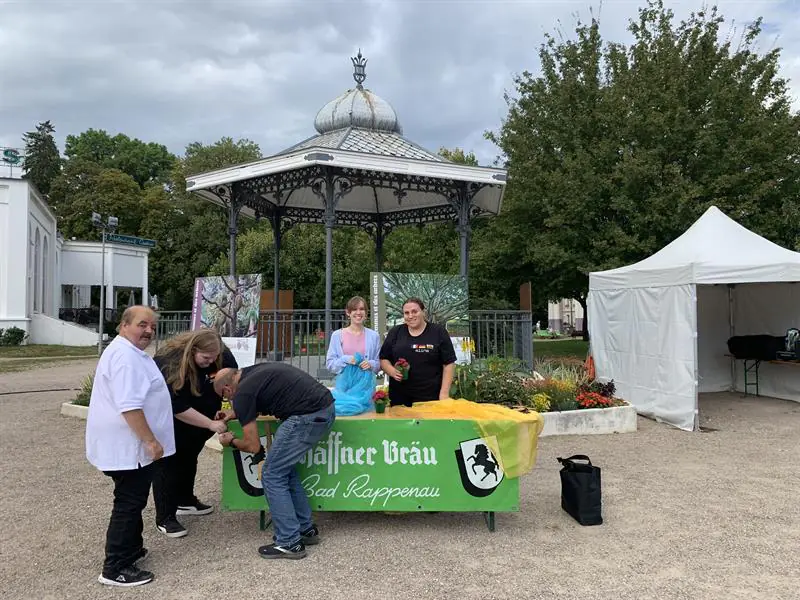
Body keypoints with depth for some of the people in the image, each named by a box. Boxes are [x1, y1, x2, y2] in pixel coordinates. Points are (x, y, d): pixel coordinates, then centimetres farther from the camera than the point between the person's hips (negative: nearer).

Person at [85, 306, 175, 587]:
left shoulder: (130, 352, 15)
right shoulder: (125, 356, -22)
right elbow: (129, 406, -30)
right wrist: (151, 441, -26)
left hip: (130, 445, 11)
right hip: (128, 447, -11)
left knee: (132, 502, 22)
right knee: (128, 505, -2)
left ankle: (129, 549, 35)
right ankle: (115, 569, 7)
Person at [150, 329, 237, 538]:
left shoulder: (222, 355, -21)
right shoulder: (169, 363, -35)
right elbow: (177, 407, -34)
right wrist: (210, 424, -33)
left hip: (193, 421, 6)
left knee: (189, 458, 17)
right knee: (167, 461, -5)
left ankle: (185, 501, 34)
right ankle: (164, 518, 3)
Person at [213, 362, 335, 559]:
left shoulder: (242, 393, -3)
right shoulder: (254, 372, 20)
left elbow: (253, 446, 1)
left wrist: (231, 442, 20)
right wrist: (231, 416, 46)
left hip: (308, 416, -9)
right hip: (326, 408, 9)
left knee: (272, 475, 6)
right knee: (285, 470, 21)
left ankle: (290, 543, 11)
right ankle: (306, 529, 29)